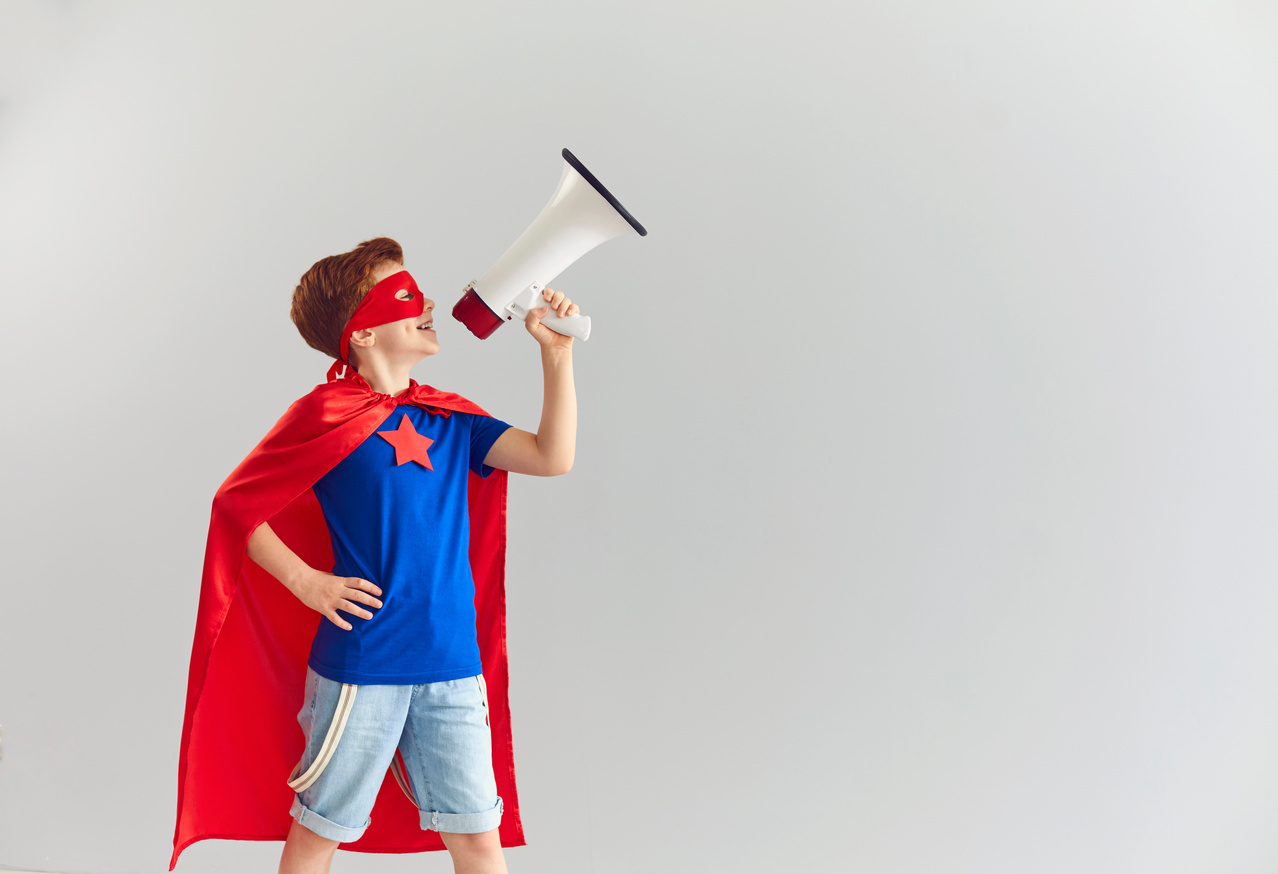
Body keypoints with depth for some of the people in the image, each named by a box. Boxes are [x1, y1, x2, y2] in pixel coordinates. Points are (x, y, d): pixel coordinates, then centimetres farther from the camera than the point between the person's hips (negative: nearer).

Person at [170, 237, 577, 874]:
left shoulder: (452, 420, 9)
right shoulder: (325, 414, -5)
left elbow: (553, 457, -2)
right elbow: (235, 504, -1)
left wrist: (556, 353, -8)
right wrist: (306, 582, -9)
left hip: (453, 666, 4)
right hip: (360, 664, -4)